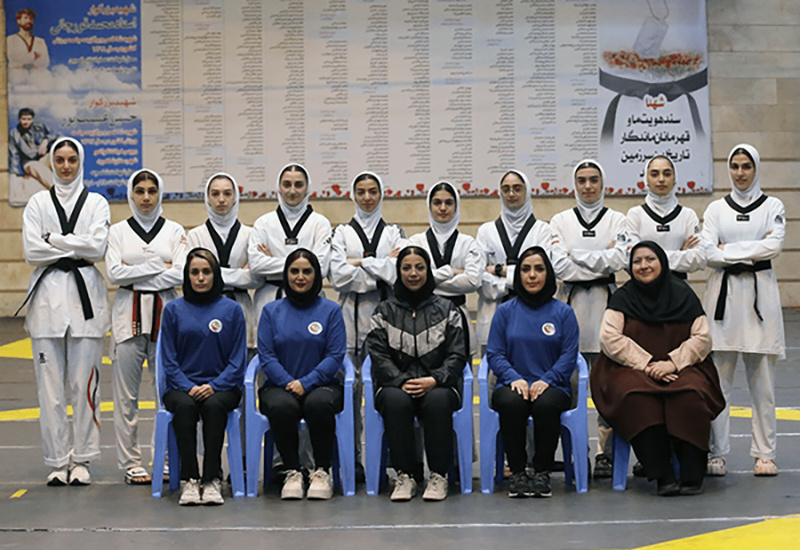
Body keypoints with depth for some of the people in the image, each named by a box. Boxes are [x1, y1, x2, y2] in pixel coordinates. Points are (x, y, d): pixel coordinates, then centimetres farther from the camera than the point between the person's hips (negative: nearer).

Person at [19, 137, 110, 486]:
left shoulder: (96, 203, 10)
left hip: (85, 295, 0)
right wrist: (76, 245, -7)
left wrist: (53, 240, -7)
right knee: (50, 382, -1)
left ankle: (82, 460, 8)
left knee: (84, 381, -2)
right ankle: (56, 462, 7)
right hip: (48, 296, 1)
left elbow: (97, 248, -6)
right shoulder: (38, 203, 10)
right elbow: (32, 252, -2)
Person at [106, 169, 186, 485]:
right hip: (129, 315, 0)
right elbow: (114, 274, -5)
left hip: (165, 314, 0)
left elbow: (181, 274, -4)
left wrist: (135, 275, -7)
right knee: (127, 393, 0)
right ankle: (130, 462, 9)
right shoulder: (118, 231, 9)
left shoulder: (174, 231, 9)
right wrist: (159, 267, -8)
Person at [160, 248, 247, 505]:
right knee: (185, 406, -33)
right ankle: (189, 479, -28)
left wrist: (214, 386, -12)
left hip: (220, 386, 0)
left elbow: (238, 360, 3)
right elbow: (168, 360, 5)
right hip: (181, 385, 1)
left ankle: (212, 479, -28)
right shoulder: (174, 309, 9)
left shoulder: (232, 309, 7)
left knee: (213, 405, -33)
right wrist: (189, 387, -11)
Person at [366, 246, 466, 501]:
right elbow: (379, 356, 2)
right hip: (396, 385, 0)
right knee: (396, 401, -35)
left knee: (437, 401, -35)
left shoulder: (447, 309, 12)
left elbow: (457, 355, 4)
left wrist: (433, 380, -14)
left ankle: (439, 475, -23)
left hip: (437, 386, 0)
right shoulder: (384, 311, 12)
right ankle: (405, 475, -23)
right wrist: (402, 381, -15)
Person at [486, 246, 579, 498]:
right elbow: (494, 353, 5)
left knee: (546, 404, -36)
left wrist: (546, 380, -14)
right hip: (513, 384, 1)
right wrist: (514, 378, -13)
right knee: (512, 403, -35)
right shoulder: (505, 311, 11)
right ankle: (517, 472, -18)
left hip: (551, 385, -1)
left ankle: (542, 472, -16)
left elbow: (569, 354, 2)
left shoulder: (563, 312, 9)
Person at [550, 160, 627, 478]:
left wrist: (577, 255, -6)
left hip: (605, 302, 0)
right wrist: (601, 260, -7)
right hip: (571, 303, 1)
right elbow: (559, 266, -3)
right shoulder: (560, 221, 10)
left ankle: (606, 453, 4)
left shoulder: (617, 220, 9)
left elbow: (618, 260, -6)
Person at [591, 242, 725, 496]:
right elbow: (609, 338, -5)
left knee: (690, 396, -33)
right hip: (631, 370, -1)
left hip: (680, 368, 1)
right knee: (637, 397, -34)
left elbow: (702, 339, 2)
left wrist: (672, 363, -14)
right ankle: (663, 476, -29)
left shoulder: (683, 295, 9)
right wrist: (647, 364, -13)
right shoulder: (623, 297, 6)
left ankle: (692, 475, -24)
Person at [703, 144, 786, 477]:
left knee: (762, 380, 0)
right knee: (718, 379, -2)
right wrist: (754, 249, -6)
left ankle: (764, 453, 9)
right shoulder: (716, 209, 11)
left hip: (759, 293, -1)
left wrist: (729, 249, -8)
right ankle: (717, 453, 5)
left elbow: (774, 246, -8)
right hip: (723, 294, 1)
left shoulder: (772, 207, 9)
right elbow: (708, 253, -3)